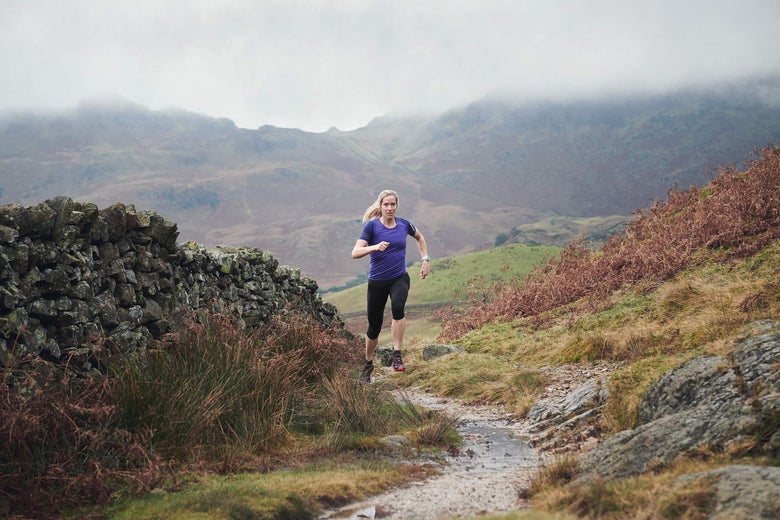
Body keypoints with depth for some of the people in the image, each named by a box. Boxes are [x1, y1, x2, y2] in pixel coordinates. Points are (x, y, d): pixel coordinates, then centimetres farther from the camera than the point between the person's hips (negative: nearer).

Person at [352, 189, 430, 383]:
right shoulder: (372, 225, -8)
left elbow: (419, 238, 24)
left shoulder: (404, 224, 1)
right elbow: (355, 253, -18)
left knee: (398, 307, -32)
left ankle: (397, 355, -26)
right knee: (374, 326, 7)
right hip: (377, 281, -1)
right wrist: (374, 247, -34)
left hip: (399, 278, 1)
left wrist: (426, 260, 14)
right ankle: (368, 364, 31)